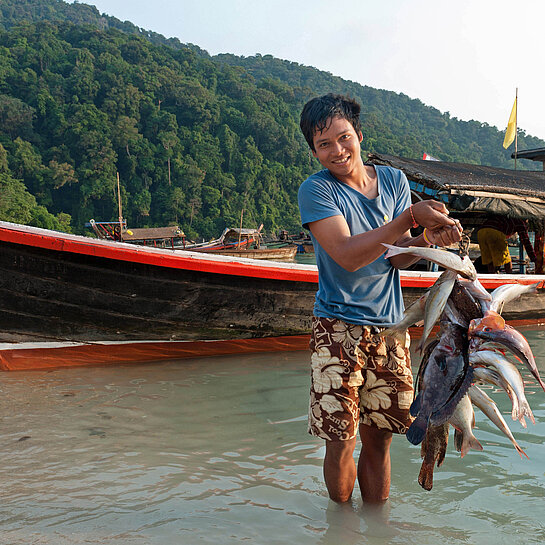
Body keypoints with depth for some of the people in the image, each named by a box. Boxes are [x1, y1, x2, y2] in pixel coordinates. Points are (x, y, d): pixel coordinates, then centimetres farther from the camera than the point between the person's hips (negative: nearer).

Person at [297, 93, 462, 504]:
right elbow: (347, 255, -20)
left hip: (389, 325, 4)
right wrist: (410, 217, -25)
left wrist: (429, 239, -18)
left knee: (379, 440, 11)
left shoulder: (394, 180, 7)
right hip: (338, 326, -3)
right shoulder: (316, 190, -7)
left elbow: (397, 258, 3)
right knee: (342, 441, -1)